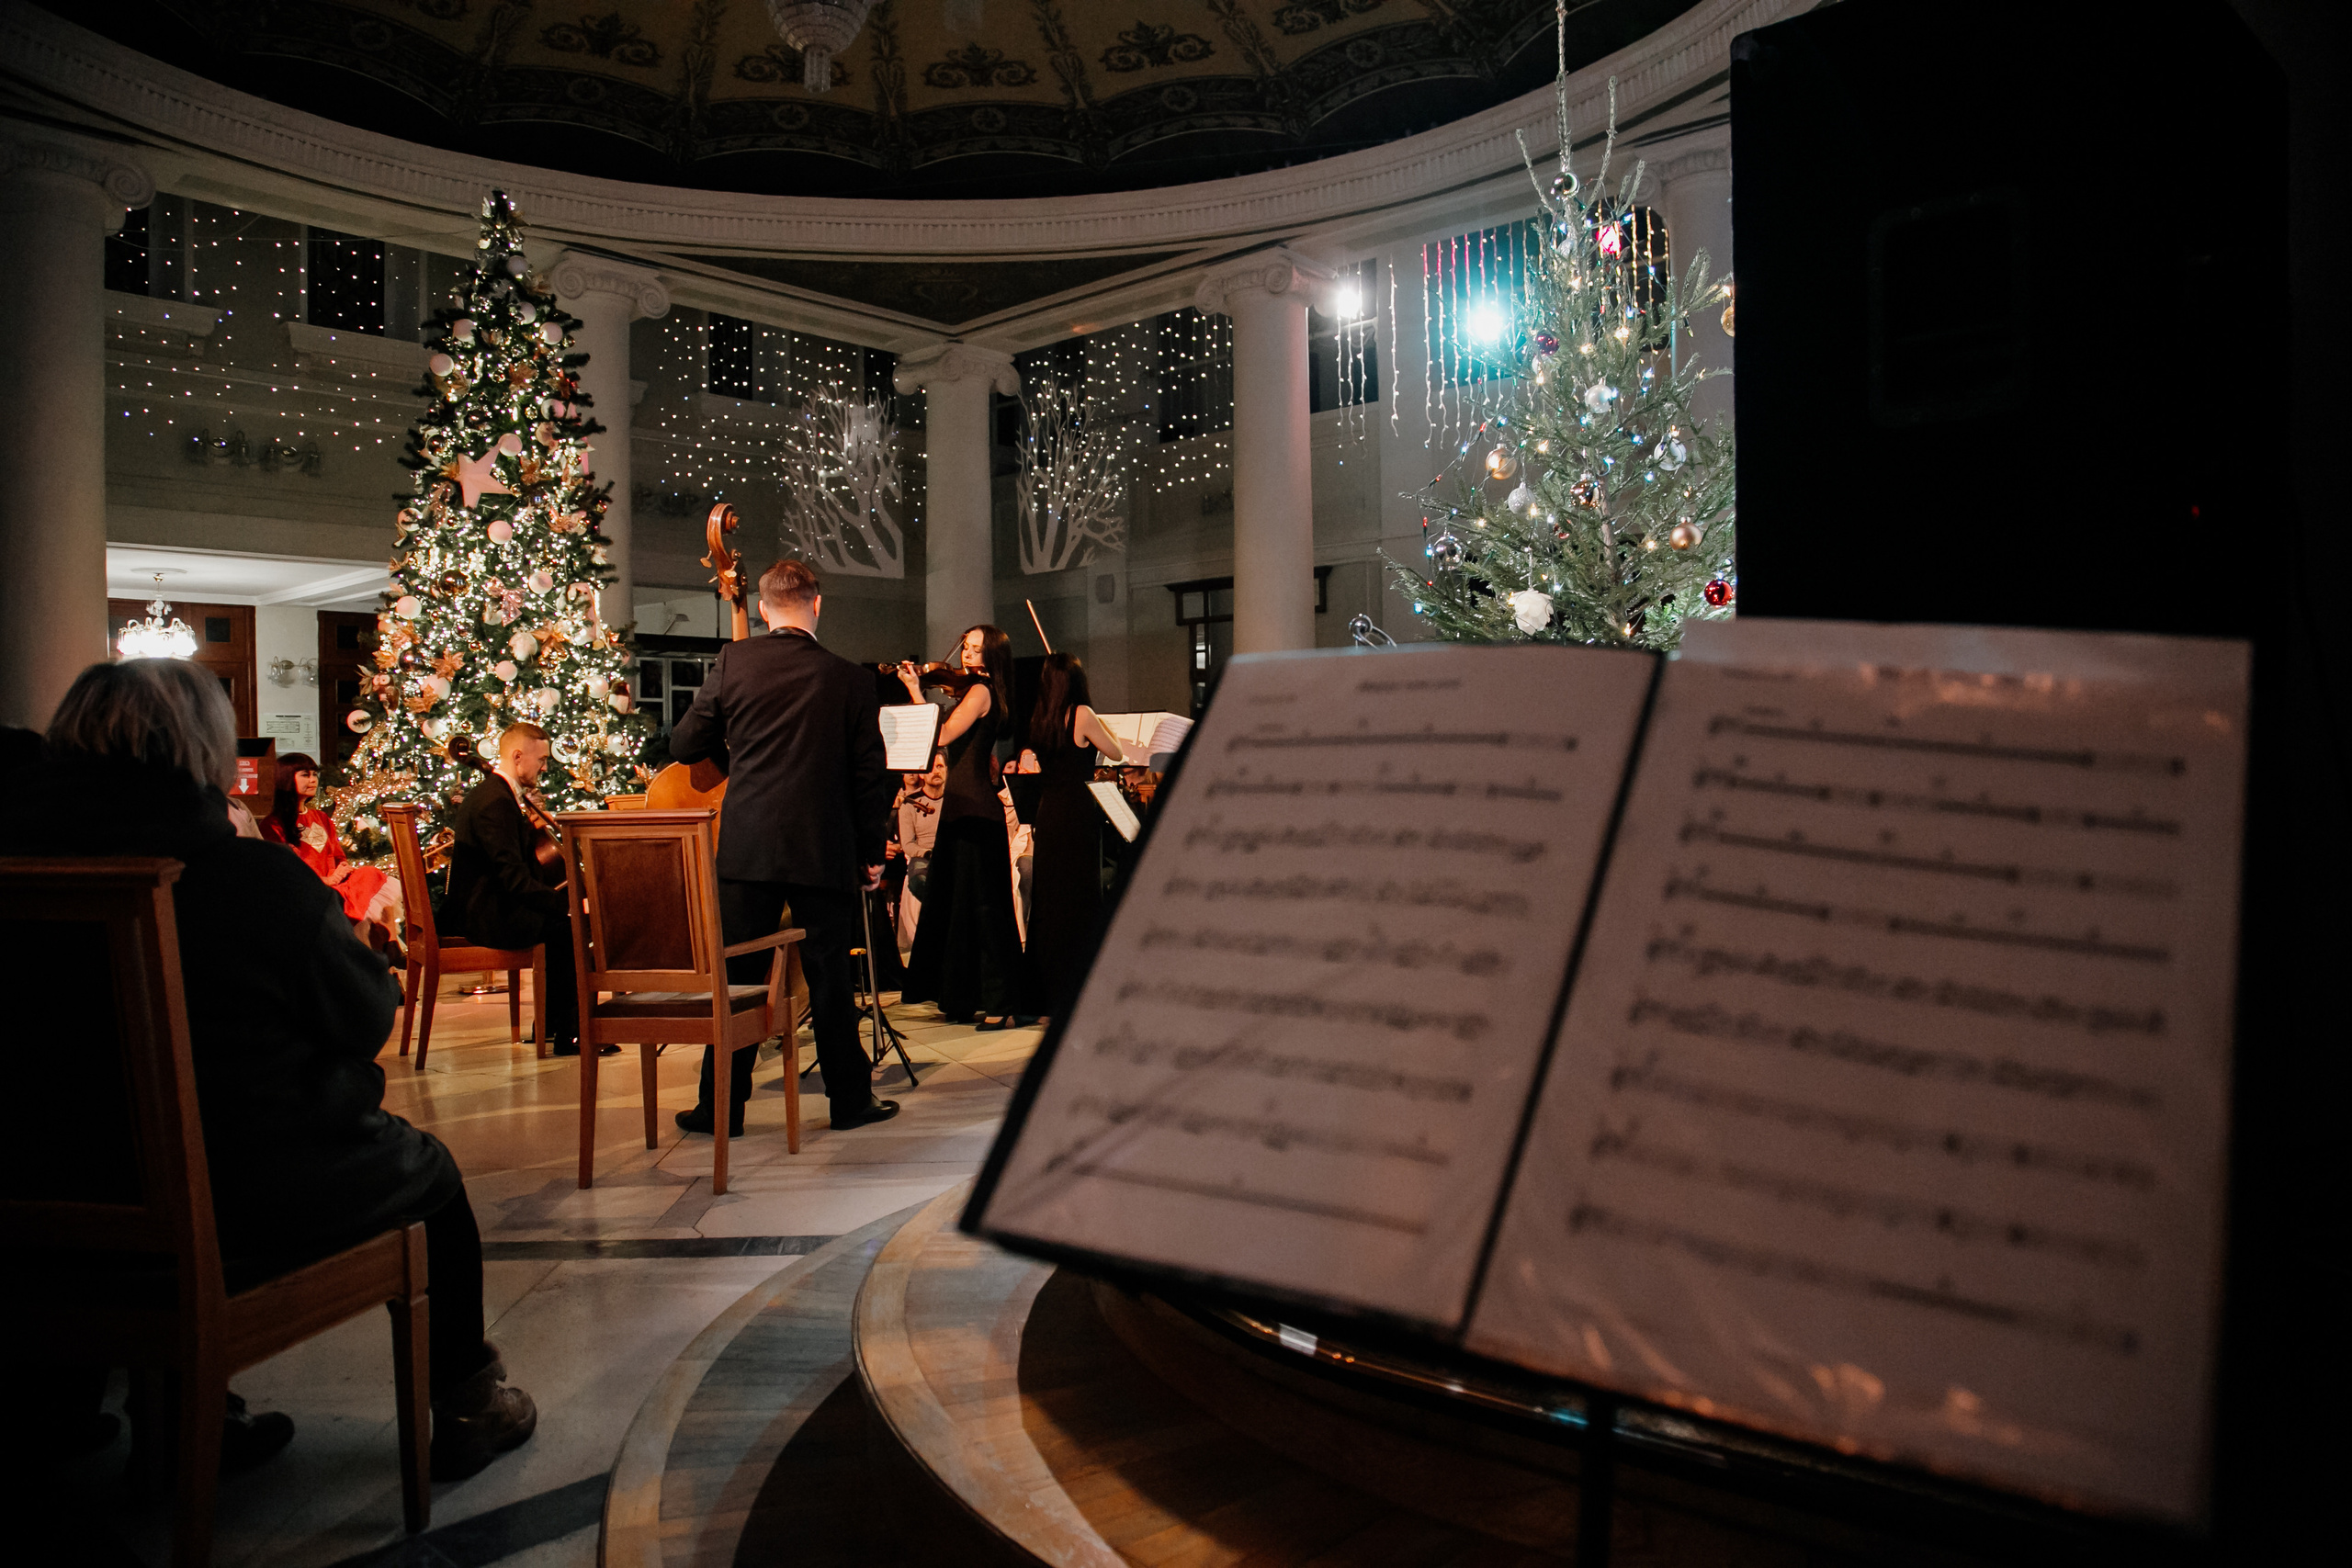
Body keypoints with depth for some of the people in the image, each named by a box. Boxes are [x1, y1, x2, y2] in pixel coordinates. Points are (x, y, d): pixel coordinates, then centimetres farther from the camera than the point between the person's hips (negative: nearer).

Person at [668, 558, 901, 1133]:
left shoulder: (734, 661, -1)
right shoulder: (852, 680, -2)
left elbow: (684, 746, 5)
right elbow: (869, 776, 1)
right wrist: (872, 853, 10)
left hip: (746, 847, 1)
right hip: (824, 850, -1)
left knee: (735, 977, 8)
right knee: (831, 978, 8)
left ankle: (722, 1106, 15)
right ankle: (850, 1099, 18)